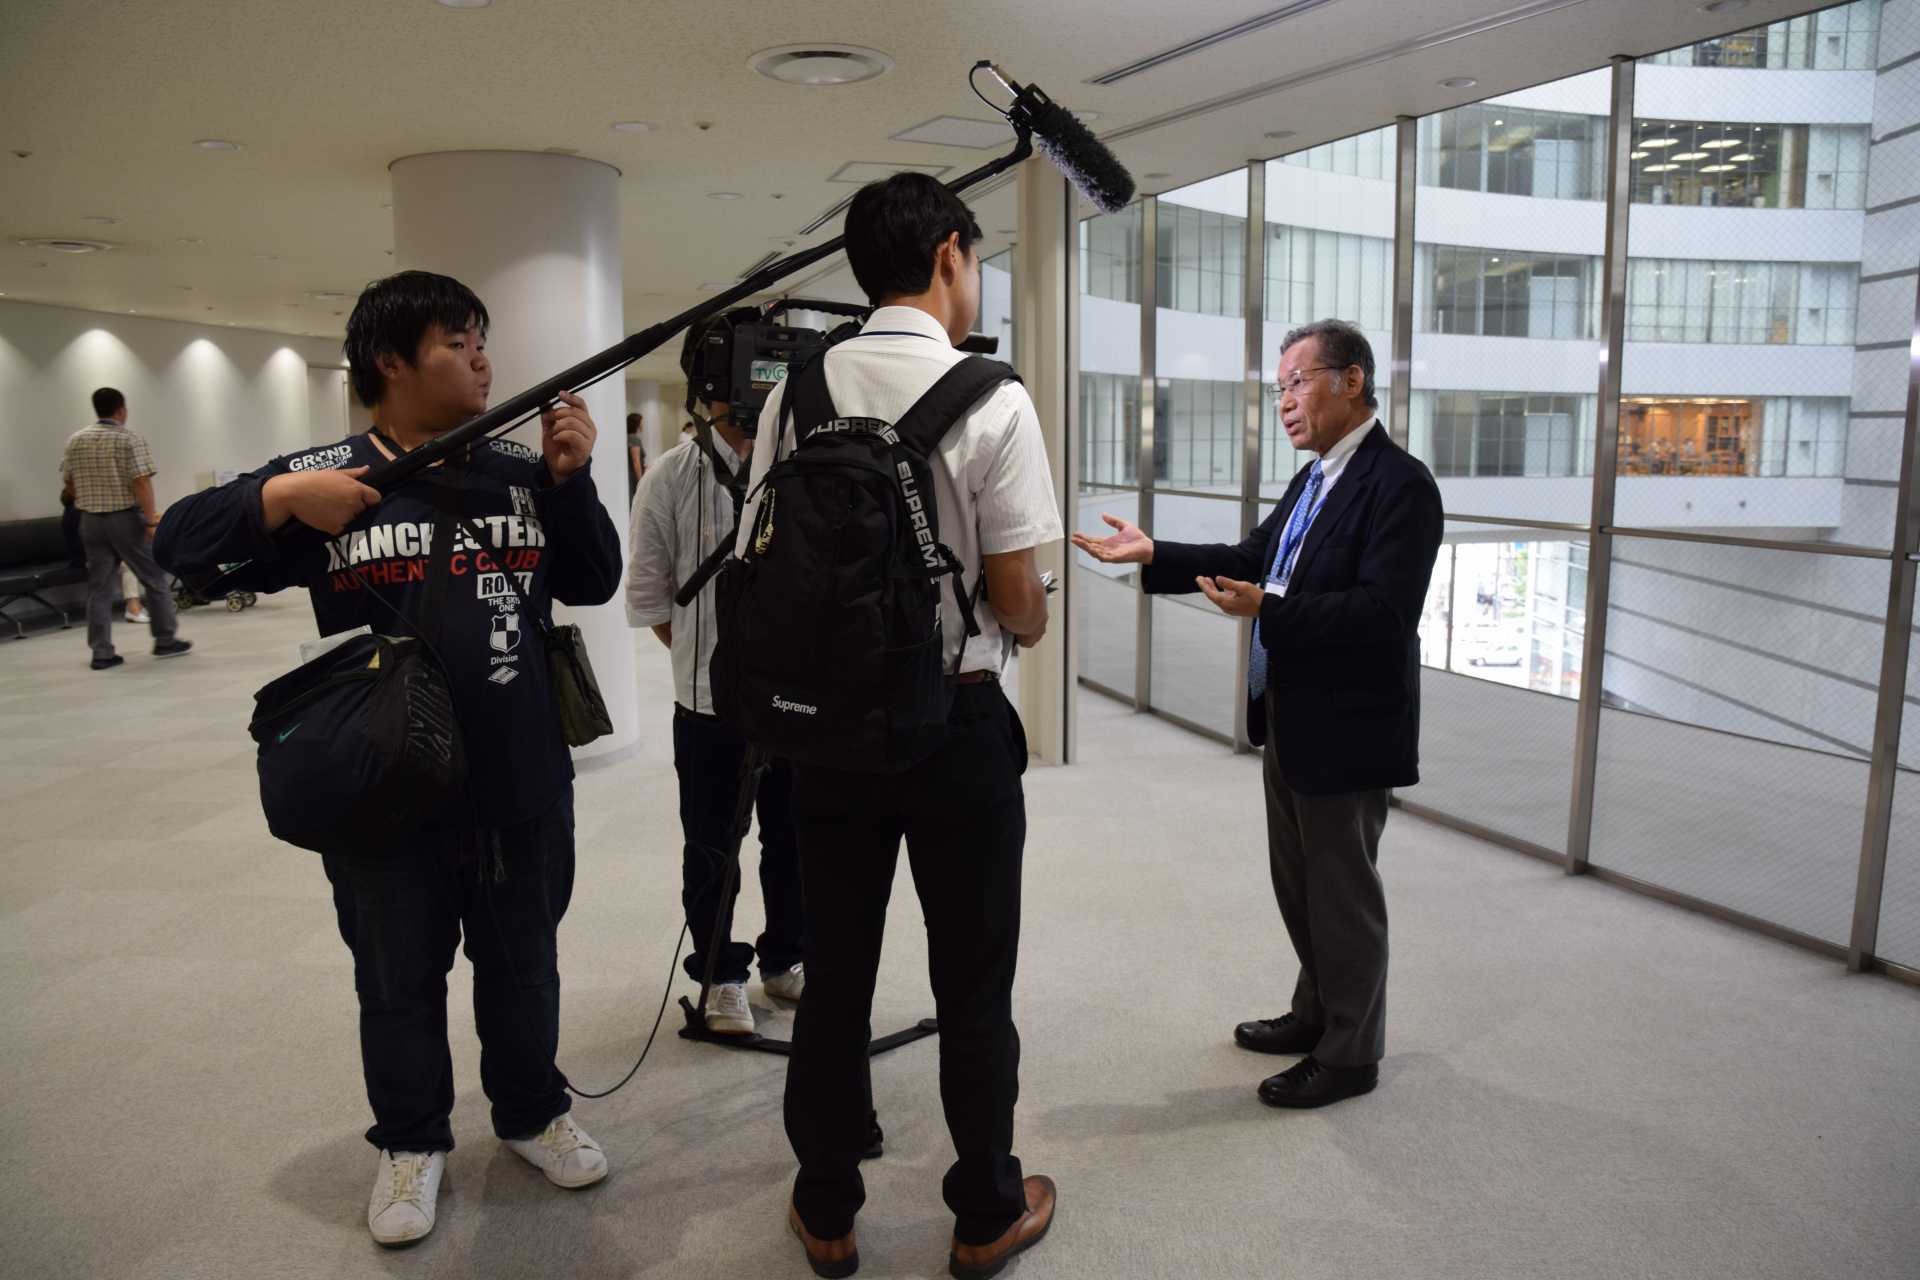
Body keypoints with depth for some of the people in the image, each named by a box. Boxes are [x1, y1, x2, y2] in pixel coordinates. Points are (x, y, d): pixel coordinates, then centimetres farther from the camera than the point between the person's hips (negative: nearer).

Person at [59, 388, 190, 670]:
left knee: (99, 587, 7)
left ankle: (101, 652, 6)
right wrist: (152, 521, -17)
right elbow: (142, 483, -16)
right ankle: (165, 640, 12)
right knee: (154, 579, 8)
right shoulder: (130, 440, -8)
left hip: (91, 520, 5)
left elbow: (68, 485, 11)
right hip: (126, 518, -5)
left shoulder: (75, 440, 6)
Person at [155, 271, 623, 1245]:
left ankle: (532, 1113, 39)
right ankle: (410, 1142, 37)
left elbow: (593, 584, 3)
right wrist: (282, 496, -21)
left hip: (521, 781, 2)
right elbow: (178, 542, -4)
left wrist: (570, 480, -11)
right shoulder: (320, 475, -3)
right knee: (399, 980, 15)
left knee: (522, 964, 18)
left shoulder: (521, 473, 4)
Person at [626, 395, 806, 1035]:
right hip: (707, 699, -2)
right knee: (711, 848, 11)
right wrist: (705, 654, 4)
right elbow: (647, 593, 2)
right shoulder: (671, 477, -6)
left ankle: (785, 960, 36)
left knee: (795, 838, 15)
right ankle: (720, 976, 29)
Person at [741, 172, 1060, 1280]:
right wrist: (1035, 625, 10)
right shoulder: (992, 399, -13)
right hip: (955, 723, -3)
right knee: (974, 983, 13)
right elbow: (1017, 597, -12)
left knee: (835, 972, 17)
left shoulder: (798, 391, -2)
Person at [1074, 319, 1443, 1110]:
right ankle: (1316, 1014, 40)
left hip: (1346, 727, -9)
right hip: (1291, 719, 9)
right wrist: (1154, 557, 4)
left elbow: (1384, 612, -25)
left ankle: (1350, 1054, 23)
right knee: (1299, 882, 21)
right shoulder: (1313, 480, 11)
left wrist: (1268, 612, -33)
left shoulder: (1399, 483, -18)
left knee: (1342, 891, 5)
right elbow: (1253, 559, 13)